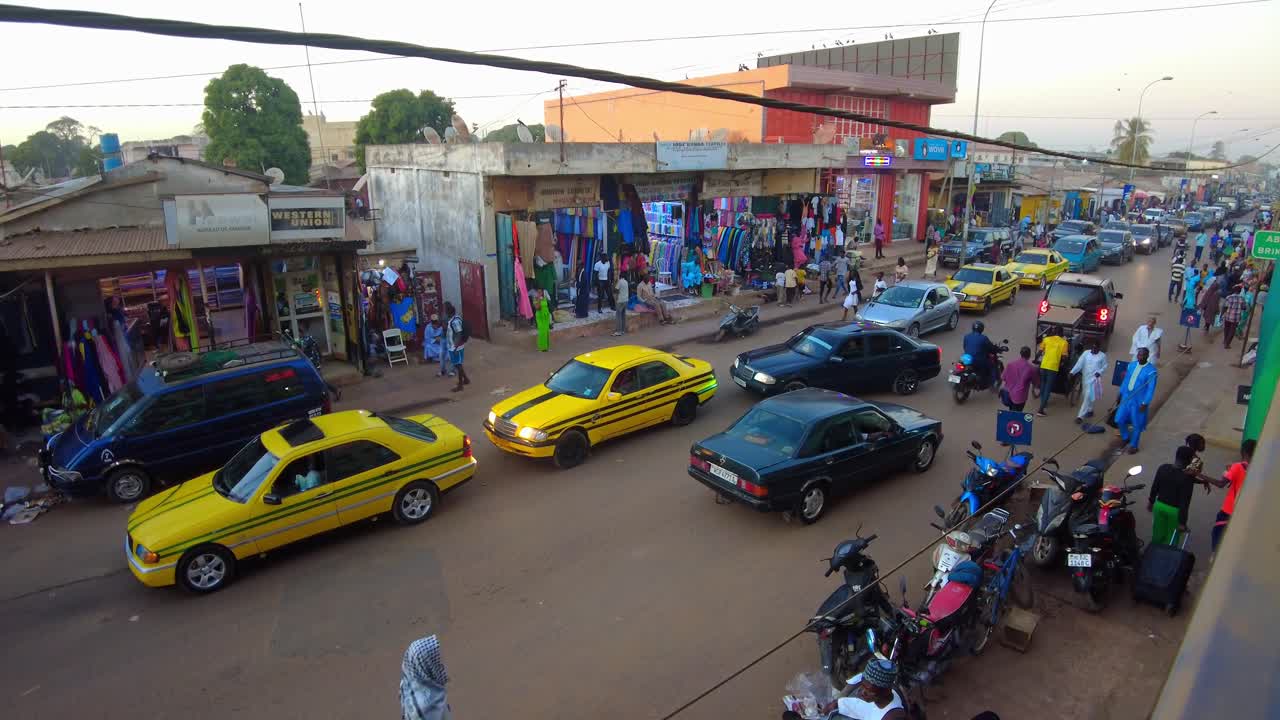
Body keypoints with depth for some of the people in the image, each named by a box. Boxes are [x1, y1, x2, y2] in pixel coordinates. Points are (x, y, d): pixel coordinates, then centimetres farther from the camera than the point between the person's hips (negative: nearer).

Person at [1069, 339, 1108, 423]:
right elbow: (1079, 364, -6)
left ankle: (1080, 416, -15)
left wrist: (1099, 372, -15)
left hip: (1094, 378, -4)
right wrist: (1072, 372, -18)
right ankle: (1090, 411, 38)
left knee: (1088, 397, -11)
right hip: (1085, 378, 4)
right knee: (1086, 396, 15)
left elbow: (1105, 366, 5)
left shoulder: (1102, 355, -1)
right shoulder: (1086, 353, 2)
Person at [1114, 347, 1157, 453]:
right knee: (1119, 419, 11)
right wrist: (1120, 395, 13)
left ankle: (1134, 445, 25)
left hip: (1139, 401, -5)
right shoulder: (1131, 365, 0)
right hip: (1126, 397, 5)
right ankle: (1125, 437, 37)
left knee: (1137, 424, 8)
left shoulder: (1151, 371, -17)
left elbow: (1151, 389, -16)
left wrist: (1145, 403, -18)